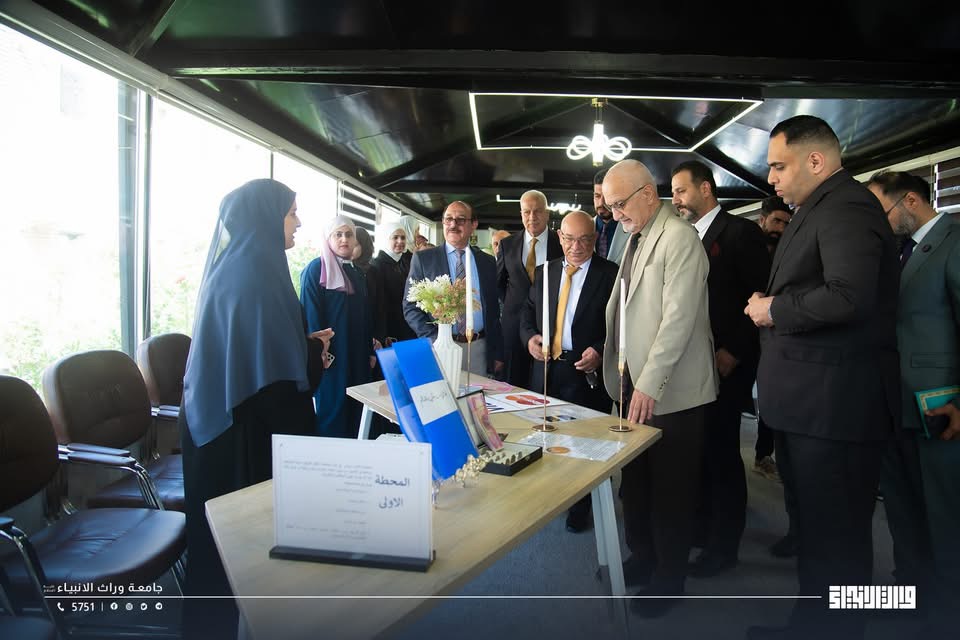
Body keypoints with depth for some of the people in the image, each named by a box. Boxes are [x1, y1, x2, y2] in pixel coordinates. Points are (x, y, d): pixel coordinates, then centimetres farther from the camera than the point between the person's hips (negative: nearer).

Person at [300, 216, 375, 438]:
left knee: (356, 411, 9)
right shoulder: (316, 269, -5)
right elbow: (310, 315, -11)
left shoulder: (358, 274, 15)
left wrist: (370, 351, 12)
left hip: (357, 356, 7)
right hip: (331, 356, -6)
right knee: (332, 413, 0)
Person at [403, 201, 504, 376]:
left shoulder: (488, 262, 9)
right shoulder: (423, 258, 1)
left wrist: (498, 355, 7)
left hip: (479, 348, 2)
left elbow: (494, 311, 11)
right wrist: (434, 340, -13)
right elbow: (410, 307, -1)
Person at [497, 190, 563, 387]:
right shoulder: (507, 244, 5)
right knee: (515, 383, 8)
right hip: (515, 322, 2)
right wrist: (509, 303, 9)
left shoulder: (561, 244, -2)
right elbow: (499, 280, 17)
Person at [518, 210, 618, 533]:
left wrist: (600, 351, -20)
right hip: (547, 370, 4)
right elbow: (527, 315, 15)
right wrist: (530, 337, -5)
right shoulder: (544, 272, 10)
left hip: (588, 372, -4)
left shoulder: (611, 274, -5)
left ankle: (580, 509, 29)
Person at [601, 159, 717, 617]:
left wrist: (650, 385, -21)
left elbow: (678, 318, -20)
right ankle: (642, 557, 36)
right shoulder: (636, 237, 12)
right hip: (636, 385, 8)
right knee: (635, 479, 18)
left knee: (671, 488, 8)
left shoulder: (679, 239, -14)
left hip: (671, 391, -8)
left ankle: (669, 578, 25)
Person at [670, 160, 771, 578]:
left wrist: (733, 353, -15)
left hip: (724, 363, -6)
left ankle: (724, 544, 19)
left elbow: (761, 297, -11)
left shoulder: (741, 232, -6)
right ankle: (703, 524, 28)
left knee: (721, 450, 3)